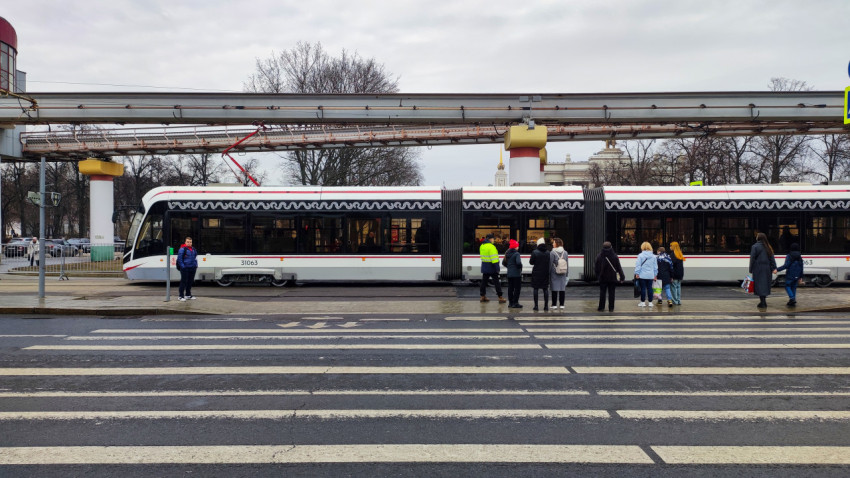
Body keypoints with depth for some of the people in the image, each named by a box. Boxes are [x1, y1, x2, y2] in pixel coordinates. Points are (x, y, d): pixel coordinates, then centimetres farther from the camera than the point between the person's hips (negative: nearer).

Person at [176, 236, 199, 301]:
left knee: (190, 281, 13)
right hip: (185, 269, -7)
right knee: (183, 281, -6)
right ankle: (181, 296, -2)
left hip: (192, 268, 7)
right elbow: (179, 259, -11)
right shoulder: (182, 249, -8)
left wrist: (196, 265, 15)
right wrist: (182, 266, -18)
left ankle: (188, 295, 24)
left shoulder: (193, 249, 15)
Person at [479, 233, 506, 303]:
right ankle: (500, 298, 1)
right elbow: (494, 259, -21)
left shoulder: (482, 246, 9)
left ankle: (483, 296, 17)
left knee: (484, 281, 12)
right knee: (496, 282, -2)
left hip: (484, 267, 8)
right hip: (491, 267, -8)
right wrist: (497, 268, -19)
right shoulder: (491, 247, -18)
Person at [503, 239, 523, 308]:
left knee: (510, 288, 13)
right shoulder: (516, 254, -15)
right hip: (516, 274, -7)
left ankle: (510, 302, 18)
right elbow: (518, 262, -27)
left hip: (509, 274, 7)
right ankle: (515, 303, -1)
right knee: (517, 288, 0)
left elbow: (503, 263, 14)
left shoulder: (507, 254, 8)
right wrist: (520, 268, -9)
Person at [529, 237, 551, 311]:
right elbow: (550, 263, 6)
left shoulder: (534, 252, -9)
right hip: (545, 273, 3)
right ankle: (546, 306, 5)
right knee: (545, 289, 7)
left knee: (536, 289, 4)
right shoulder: (548, 253, 0)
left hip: (536, 273, -3)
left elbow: (531, 262, -6)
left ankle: (536, 306, 2)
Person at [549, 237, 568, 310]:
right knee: (562, 288, 7)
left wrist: (548, 273, -2)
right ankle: (562, 304, 9)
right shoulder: (565, 253, 6)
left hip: (554, 274, -4)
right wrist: (567, 275, 13)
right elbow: (567, 265, 8)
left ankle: (554, 304, 1)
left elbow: (550, 264, -8)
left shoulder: (552, 253, -9)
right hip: (563, 274, 4)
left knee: (554, 289, 0)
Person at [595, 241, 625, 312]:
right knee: (611, 293, 5)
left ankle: (601, 307, 9)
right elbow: (619, 268, -4)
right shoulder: (615, 257, -8)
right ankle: (611, 308, 6)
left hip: (603, 278, 0)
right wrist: (622, 277, 4)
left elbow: (596, 268, -2)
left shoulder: (599, 257, -8)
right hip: (612, 278, 0)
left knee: (602, 293, 8)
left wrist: (598, 275, 14)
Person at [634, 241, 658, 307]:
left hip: (642, 275, -3)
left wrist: (637, 273, -1)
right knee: (649, 288, 8)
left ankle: (643, 302, 7)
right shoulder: (653, 256, 5)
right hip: (650, 276, 3)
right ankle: (650, 302, 13)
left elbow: (638, 265, -8)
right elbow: (655, 266, 11)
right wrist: (655, 275, 18)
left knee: (643, 288, 2)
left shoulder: (640, 255, -9)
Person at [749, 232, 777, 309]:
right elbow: (772, 259, 5)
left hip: (758, 269, -6)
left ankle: (763, 302, -7)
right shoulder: (768, 248, 10)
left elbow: (752, 259, -9)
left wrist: (751, 270, -6)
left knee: (760, 285, -3)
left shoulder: (755, 246, -7)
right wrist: (774, 268, 1)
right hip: (767, 269, 6)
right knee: (765, 284, 13)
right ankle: (763, 302, 19)